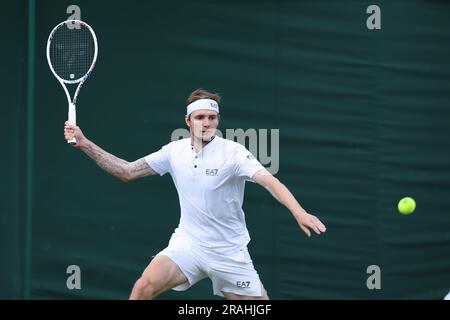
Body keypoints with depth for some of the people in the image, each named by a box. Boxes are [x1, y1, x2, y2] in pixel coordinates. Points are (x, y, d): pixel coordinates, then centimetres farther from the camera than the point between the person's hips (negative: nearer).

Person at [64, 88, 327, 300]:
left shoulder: (233, 152, -12)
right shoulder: (175, 151, 2)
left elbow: (270, 180, -25)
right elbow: (127, 171, 7)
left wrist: (298, 212, -42)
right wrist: (84, 143, 1)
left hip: (230, 252, -2)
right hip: (188, 244, 2)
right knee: (144, 288, -20)